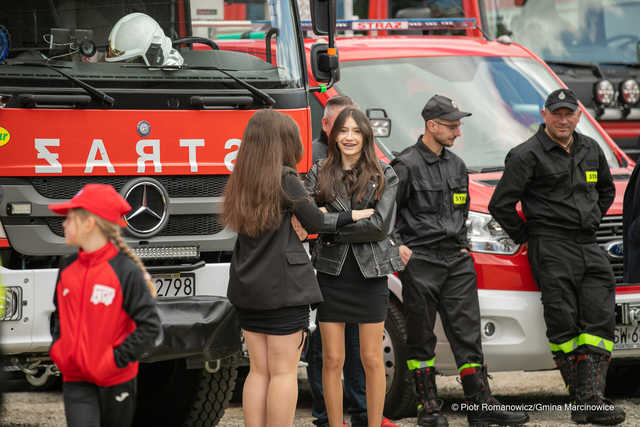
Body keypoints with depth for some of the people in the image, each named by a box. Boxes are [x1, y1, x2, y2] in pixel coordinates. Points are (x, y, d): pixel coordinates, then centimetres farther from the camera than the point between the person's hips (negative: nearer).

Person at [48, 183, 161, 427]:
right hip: (76, 381, 3)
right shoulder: (67, 269, 6)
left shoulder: (126, 270, -13)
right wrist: (57, 348, 6)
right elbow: (58, 314, 22)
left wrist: (118, 359, -17)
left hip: (116, 380, -3)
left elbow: (150, 326, -14)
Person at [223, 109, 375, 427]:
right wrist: (352, 216, 11)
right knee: (283, 372, -1)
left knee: (259, 371, 11)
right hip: (283, 287, -6)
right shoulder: (285, 179, -12)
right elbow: (316, 222, -3)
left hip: (247, 289, 6)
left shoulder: (241, 183, 8)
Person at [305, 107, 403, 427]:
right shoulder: (319, 173, 6)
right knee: (332, 361, 3)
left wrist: (331, 228, -12)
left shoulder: (384, 175, 1)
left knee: (372, 360, 3)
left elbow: (380, 225, -10)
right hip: (332, 272, 1)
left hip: (370, 274, -1)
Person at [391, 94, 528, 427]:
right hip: (420, 263, -6)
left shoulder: (457, 165, 16)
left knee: (468, 334, 1)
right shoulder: (407, 166, -6)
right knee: (421, 338, 1)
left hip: (457, 262, 6)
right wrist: (397, 245, -13)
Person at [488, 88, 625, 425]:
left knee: (600, 318, -6)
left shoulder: (590, 151, 15)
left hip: (588, 246, 6)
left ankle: (593, 398, -11)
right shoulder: (527, 156, -5)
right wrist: (525, 237, -2)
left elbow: (606, 190, 33)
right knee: (563, 322, -8)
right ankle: (580, 399, -4)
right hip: (551, 249, -6)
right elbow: (501, 205, -6)